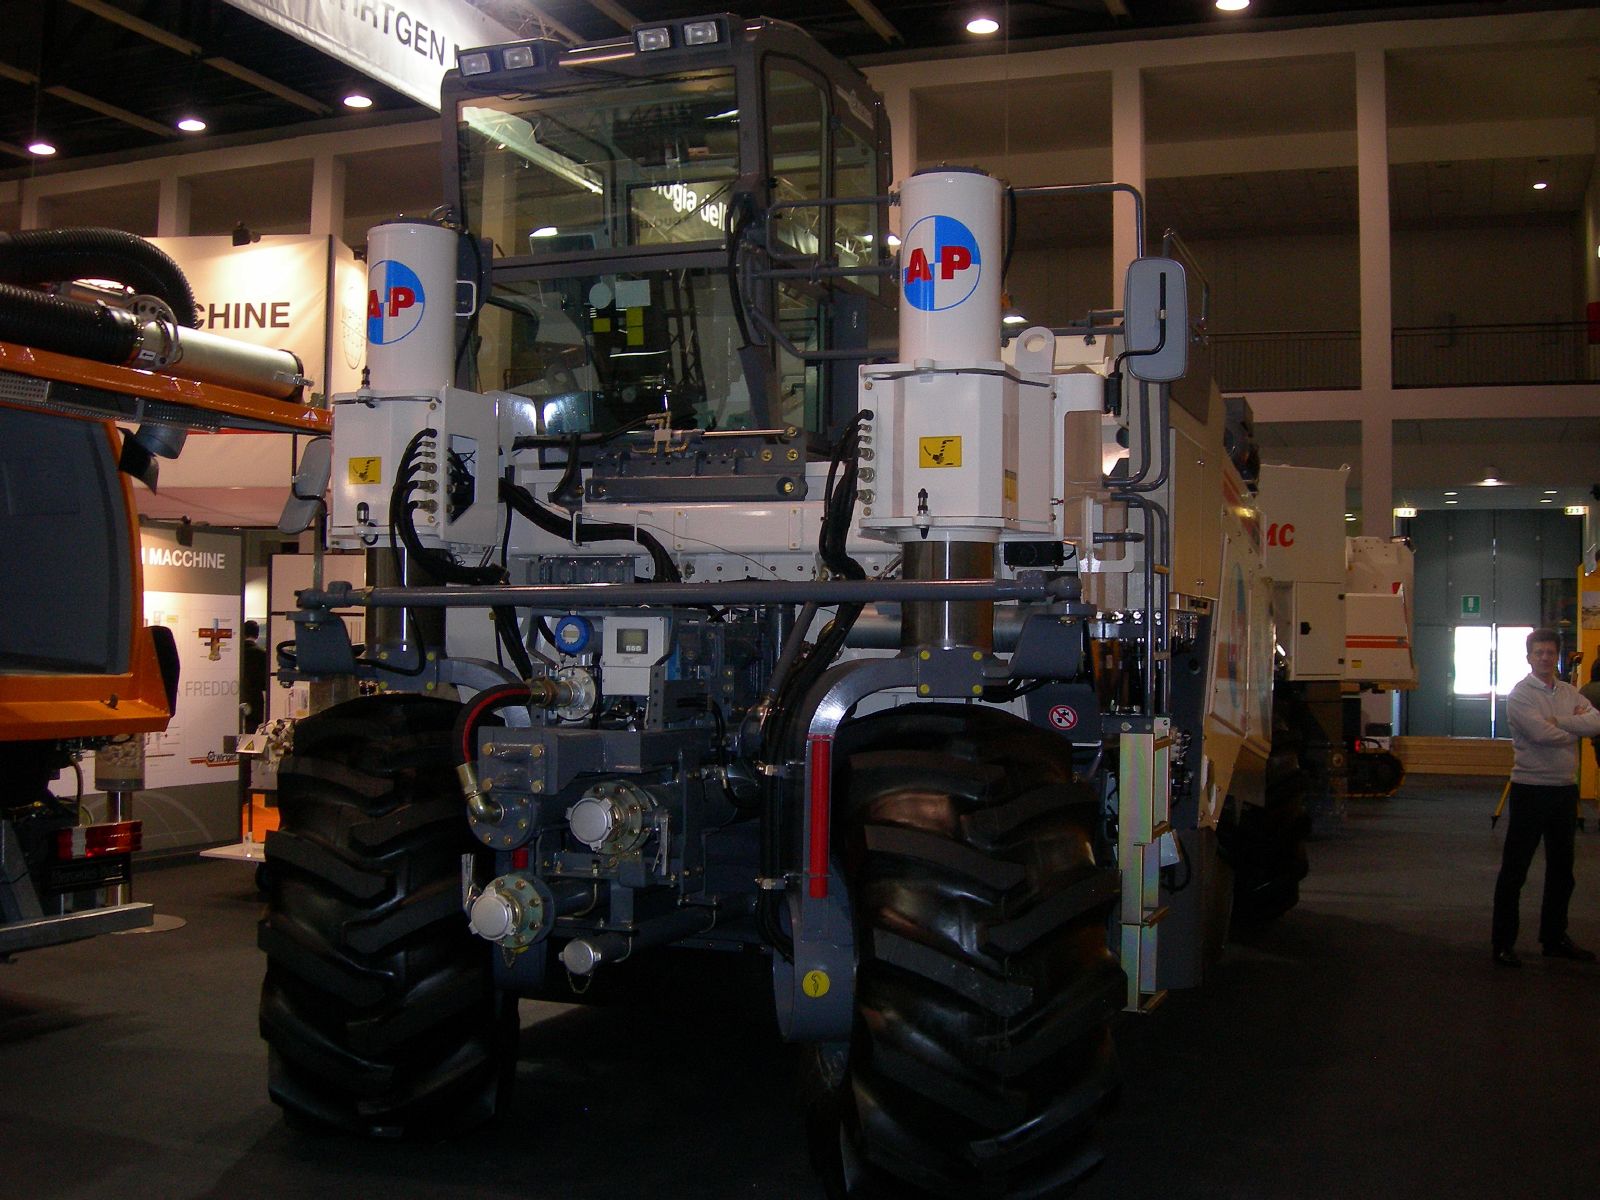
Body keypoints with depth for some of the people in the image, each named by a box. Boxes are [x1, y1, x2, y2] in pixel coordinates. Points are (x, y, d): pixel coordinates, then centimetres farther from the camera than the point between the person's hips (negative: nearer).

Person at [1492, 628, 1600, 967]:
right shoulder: (1521, 694, -9)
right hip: (1531, 789, -7)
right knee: (1515, 869, -2)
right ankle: (1503, 943, 4)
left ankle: (1555, 938, 28)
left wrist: (1558, 721, -18)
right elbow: (1542, 735, -23)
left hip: (1565, 788, 7)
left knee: (1561, 869, 16)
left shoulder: (1570, 693, 10)